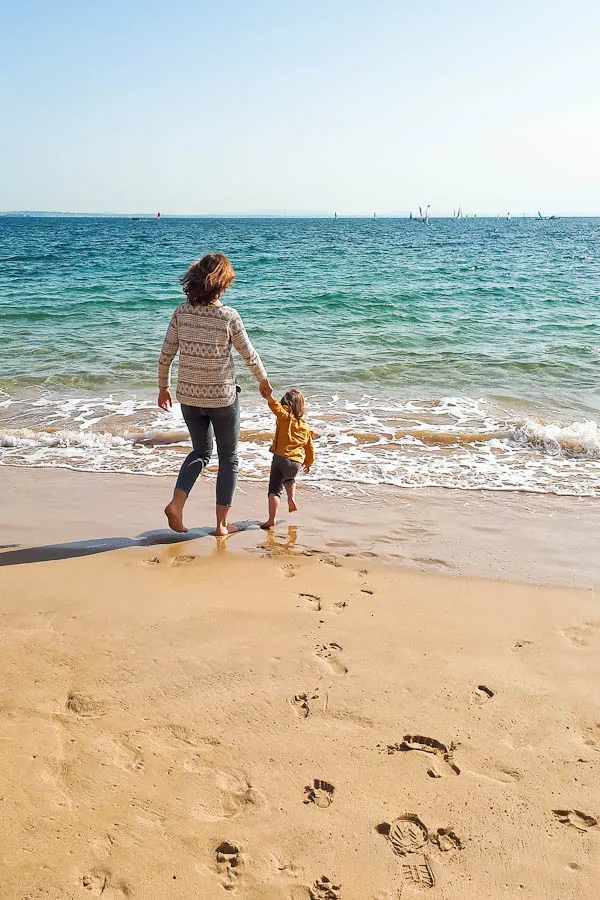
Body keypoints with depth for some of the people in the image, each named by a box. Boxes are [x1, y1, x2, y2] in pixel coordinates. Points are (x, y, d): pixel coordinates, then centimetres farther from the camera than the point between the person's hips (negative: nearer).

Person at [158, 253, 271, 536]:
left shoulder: (182, 312, -7)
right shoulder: (229, 316, -16)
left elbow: (165, 356, -2)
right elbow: (249, 355, -4)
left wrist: (163, 387, 13)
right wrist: (263, 380, 14)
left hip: (189, 396, 4)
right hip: (223, 397, -4)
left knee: (201, 452, 24)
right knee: (229, 458, 14)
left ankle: (176, 504, 6)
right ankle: (222, 523, 17)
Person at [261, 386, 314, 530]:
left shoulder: (285, 418, -3)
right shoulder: (305, 427, 13)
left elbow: (277, 408, -26)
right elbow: (310, 448, 19)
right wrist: (309, 463, 33)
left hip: (280, 458, -5)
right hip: (296, 463, 5)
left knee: (274, 489, -3)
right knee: (289, 478, 39)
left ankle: (271, 519, -15)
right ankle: (291, 498, 17)